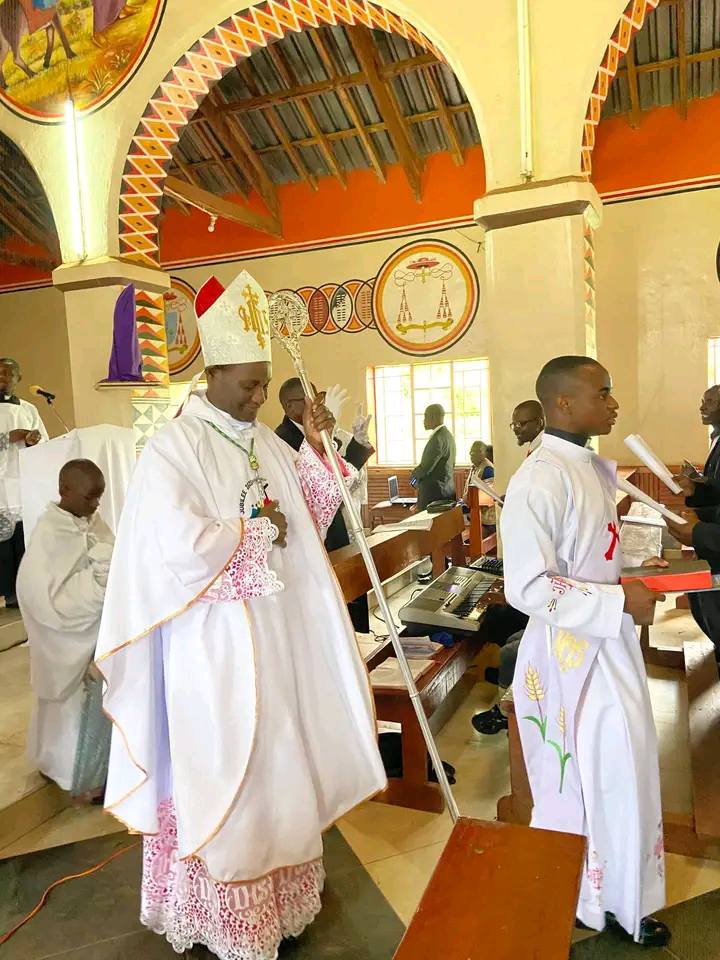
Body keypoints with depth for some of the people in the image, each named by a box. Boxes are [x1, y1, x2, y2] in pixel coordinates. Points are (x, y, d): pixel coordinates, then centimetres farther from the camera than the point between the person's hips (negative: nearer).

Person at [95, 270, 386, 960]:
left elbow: (309, 518, 11)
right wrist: (256, 531, -14)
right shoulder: (171, 449, -14)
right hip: (216, 646, -7)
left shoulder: (267, 444, 8)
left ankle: (278, 893, 40)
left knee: (278, 762, 18)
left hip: (278, 636, 7)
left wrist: (313, 446, 0)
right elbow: (180, 546, -26)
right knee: (224, 774, 8)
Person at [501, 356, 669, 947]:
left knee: (624, 776, 20)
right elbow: (529, 587, -26)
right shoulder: (539, 482, -23)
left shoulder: (593, 467, 6)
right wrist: (619, 603, -22)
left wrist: (637, 572, 6)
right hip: (571, 654, -9)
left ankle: (621, 901, 43)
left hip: (610, 646, 9)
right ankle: (567, 906, 36)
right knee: (585, 784, 9)